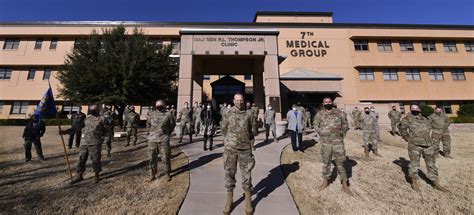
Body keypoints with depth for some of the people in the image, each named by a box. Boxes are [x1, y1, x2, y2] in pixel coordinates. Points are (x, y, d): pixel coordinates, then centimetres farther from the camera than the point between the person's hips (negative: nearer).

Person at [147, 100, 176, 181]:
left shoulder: (168, 114, -4)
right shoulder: (152, 114, 7)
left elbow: (172, 124, 7)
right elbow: (149, 124, 20)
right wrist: (151, 132, 12)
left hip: (163, 139, -3)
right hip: (152, 139, 3)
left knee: (166, 158, 3)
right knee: (152, 158, 11)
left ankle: (167, 173, 21)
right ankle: (152, 174, 28)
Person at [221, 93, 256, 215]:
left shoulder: (248, 114, 1)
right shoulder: (228, 114, 0)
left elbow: (252, 129, 12)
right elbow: (224, 129, 11)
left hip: (245, 148, 0)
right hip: (230, 148, 0)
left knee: (246, 173, 8)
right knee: (229, 173, 10)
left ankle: (248, 200, 27)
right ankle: (229, 199, 28)